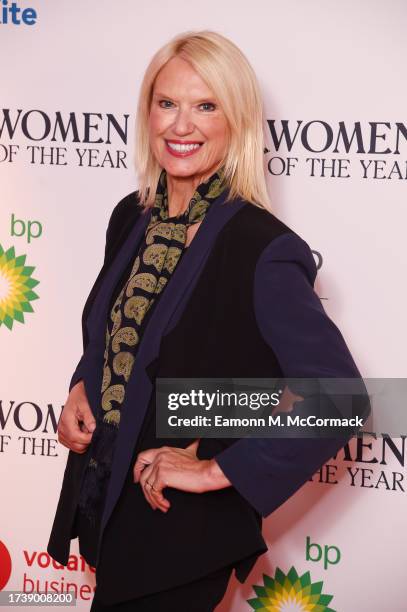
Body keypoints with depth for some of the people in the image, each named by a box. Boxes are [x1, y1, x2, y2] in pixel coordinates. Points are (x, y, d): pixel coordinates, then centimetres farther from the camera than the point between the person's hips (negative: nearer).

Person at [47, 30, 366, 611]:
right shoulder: (132, 218, 2)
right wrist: (81, 390, -1)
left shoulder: (263, 248, -20)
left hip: (183, 533, -6)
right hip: (103, 504, 7)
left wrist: (219, 470, -19)